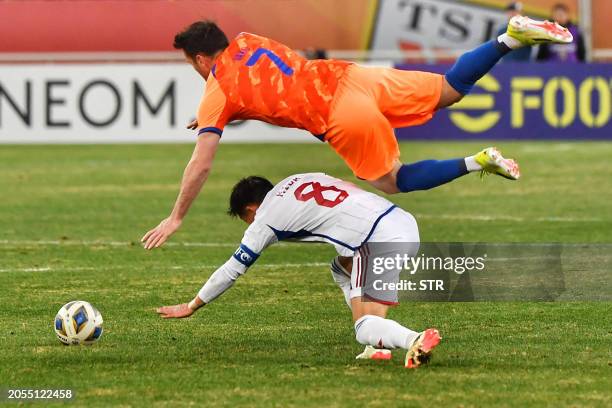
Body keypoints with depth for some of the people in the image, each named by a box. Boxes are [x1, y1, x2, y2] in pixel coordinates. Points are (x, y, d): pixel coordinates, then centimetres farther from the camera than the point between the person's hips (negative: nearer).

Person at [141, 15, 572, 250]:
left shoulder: (217, 95, -2)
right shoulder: (247, 41, 14)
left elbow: (200, 165, -4)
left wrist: (176, 219, 4)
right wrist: (217, 118, 32)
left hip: (345, 119, -6)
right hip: (350, 76, 6)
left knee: (394, 183, 13)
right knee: (450, 89, 14)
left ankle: (478, 163, -5)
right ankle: (512, 36, -3)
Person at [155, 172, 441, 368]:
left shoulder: (267, 218, 5)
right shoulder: (294, 181, 22)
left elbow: (232, 269, 14)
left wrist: (191, 307, 24)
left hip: (384, 240, -8)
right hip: (406, 221, 8)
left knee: (364, 328, -6)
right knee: (342, 269, 30)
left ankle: (415, 340, -37)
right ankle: (379, 346, 15)